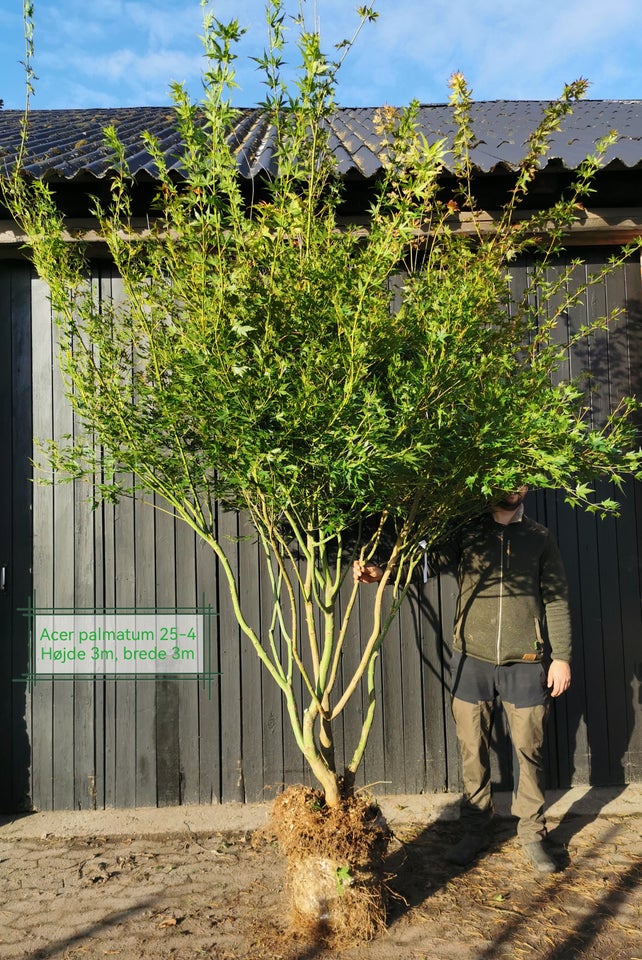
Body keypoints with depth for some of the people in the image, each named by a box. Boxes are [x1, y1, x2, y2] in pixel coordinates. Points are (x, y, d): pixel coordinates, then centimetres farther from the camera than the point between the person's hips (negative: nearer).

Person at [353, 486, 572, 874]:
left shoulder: (540, 537, 6)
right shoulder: (466, 532, 4)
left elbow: (557, 600, 7)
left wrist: (562, 656, 1)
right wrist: (382, 572, -20)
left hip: (524, 663, 0)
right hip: (472, 660, 0)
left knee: (529, 749, 7)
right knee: (474, 750, 8)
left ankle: (532, 833, 25)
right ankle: (476, 830, 24)